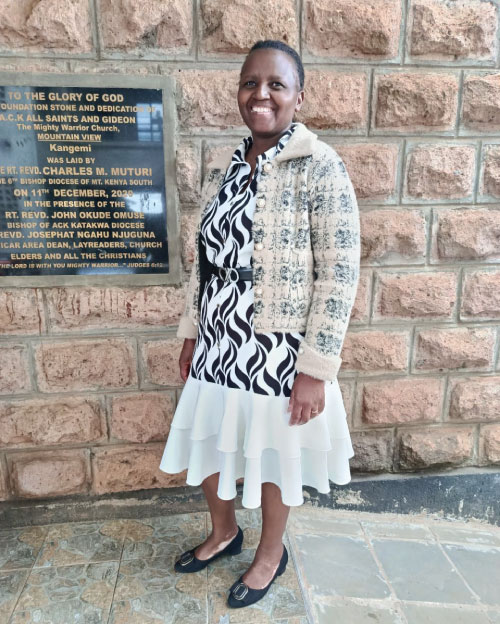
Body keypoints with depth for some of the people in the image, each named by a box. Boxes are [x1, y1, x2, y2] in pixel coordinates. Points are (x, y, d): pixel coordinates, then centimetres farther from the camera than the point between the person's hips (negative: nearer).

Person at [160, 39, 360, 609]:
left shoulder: (320, 167, -13)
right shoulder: (222, 166, 5)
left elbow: (339, 276, -15)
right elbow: (205, 258, 10)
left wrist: (316, 370, -16)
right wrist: (191, 334, 12)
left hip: (278, 354, -5)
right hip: (218, 347, 6)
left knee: (273, 460, 16)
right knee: (208, 448, 21)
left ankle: (271, 552, 46)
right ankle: (224, 532, 51)